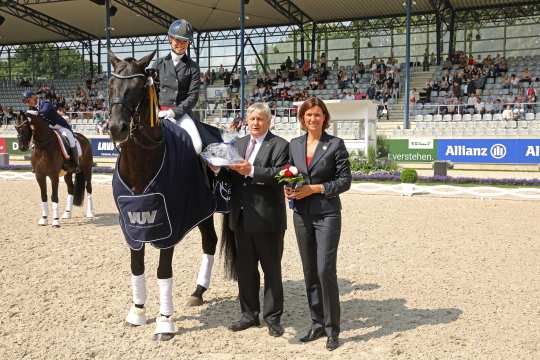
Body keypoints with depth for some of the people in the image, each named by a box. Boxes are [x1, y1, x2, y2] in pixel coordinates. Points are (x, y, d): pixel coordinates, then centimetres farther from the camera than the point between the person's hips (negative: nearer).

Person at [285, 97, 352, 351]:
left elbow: (345, 180, -5)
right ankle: (317, 324, 23)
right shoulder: (294, 144, 10)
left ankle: (332, 329, 5)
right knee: (309, 272, 10)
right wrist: (288, 188, -4)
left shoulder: (335, 144, -3)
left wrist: (315, 189, -14)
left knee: (325, 270, -10)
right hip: (302, 214, 5)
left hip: (327, 214, -5)